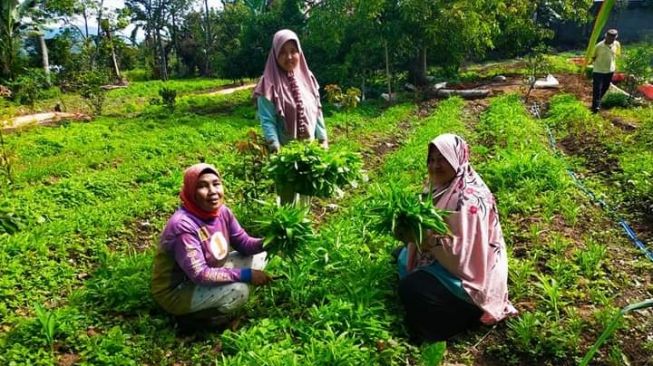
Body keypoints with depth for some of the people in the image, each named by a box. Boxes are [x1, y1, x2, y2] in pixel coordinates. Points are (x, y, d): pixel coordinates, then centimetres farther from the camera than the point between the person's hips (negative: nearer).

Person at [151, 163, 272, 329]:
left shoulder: (222, 211, -8)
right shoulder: (183, 225, -31)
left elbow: (244, 243, -2)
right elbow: (199, 274, -32)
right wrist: (246, 274, -31)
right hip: (176, 291, -8)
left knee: (258, 257, 1)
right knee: (238, 291, -28)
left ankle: (214, 305, 5)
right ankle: (191, 315, -1)